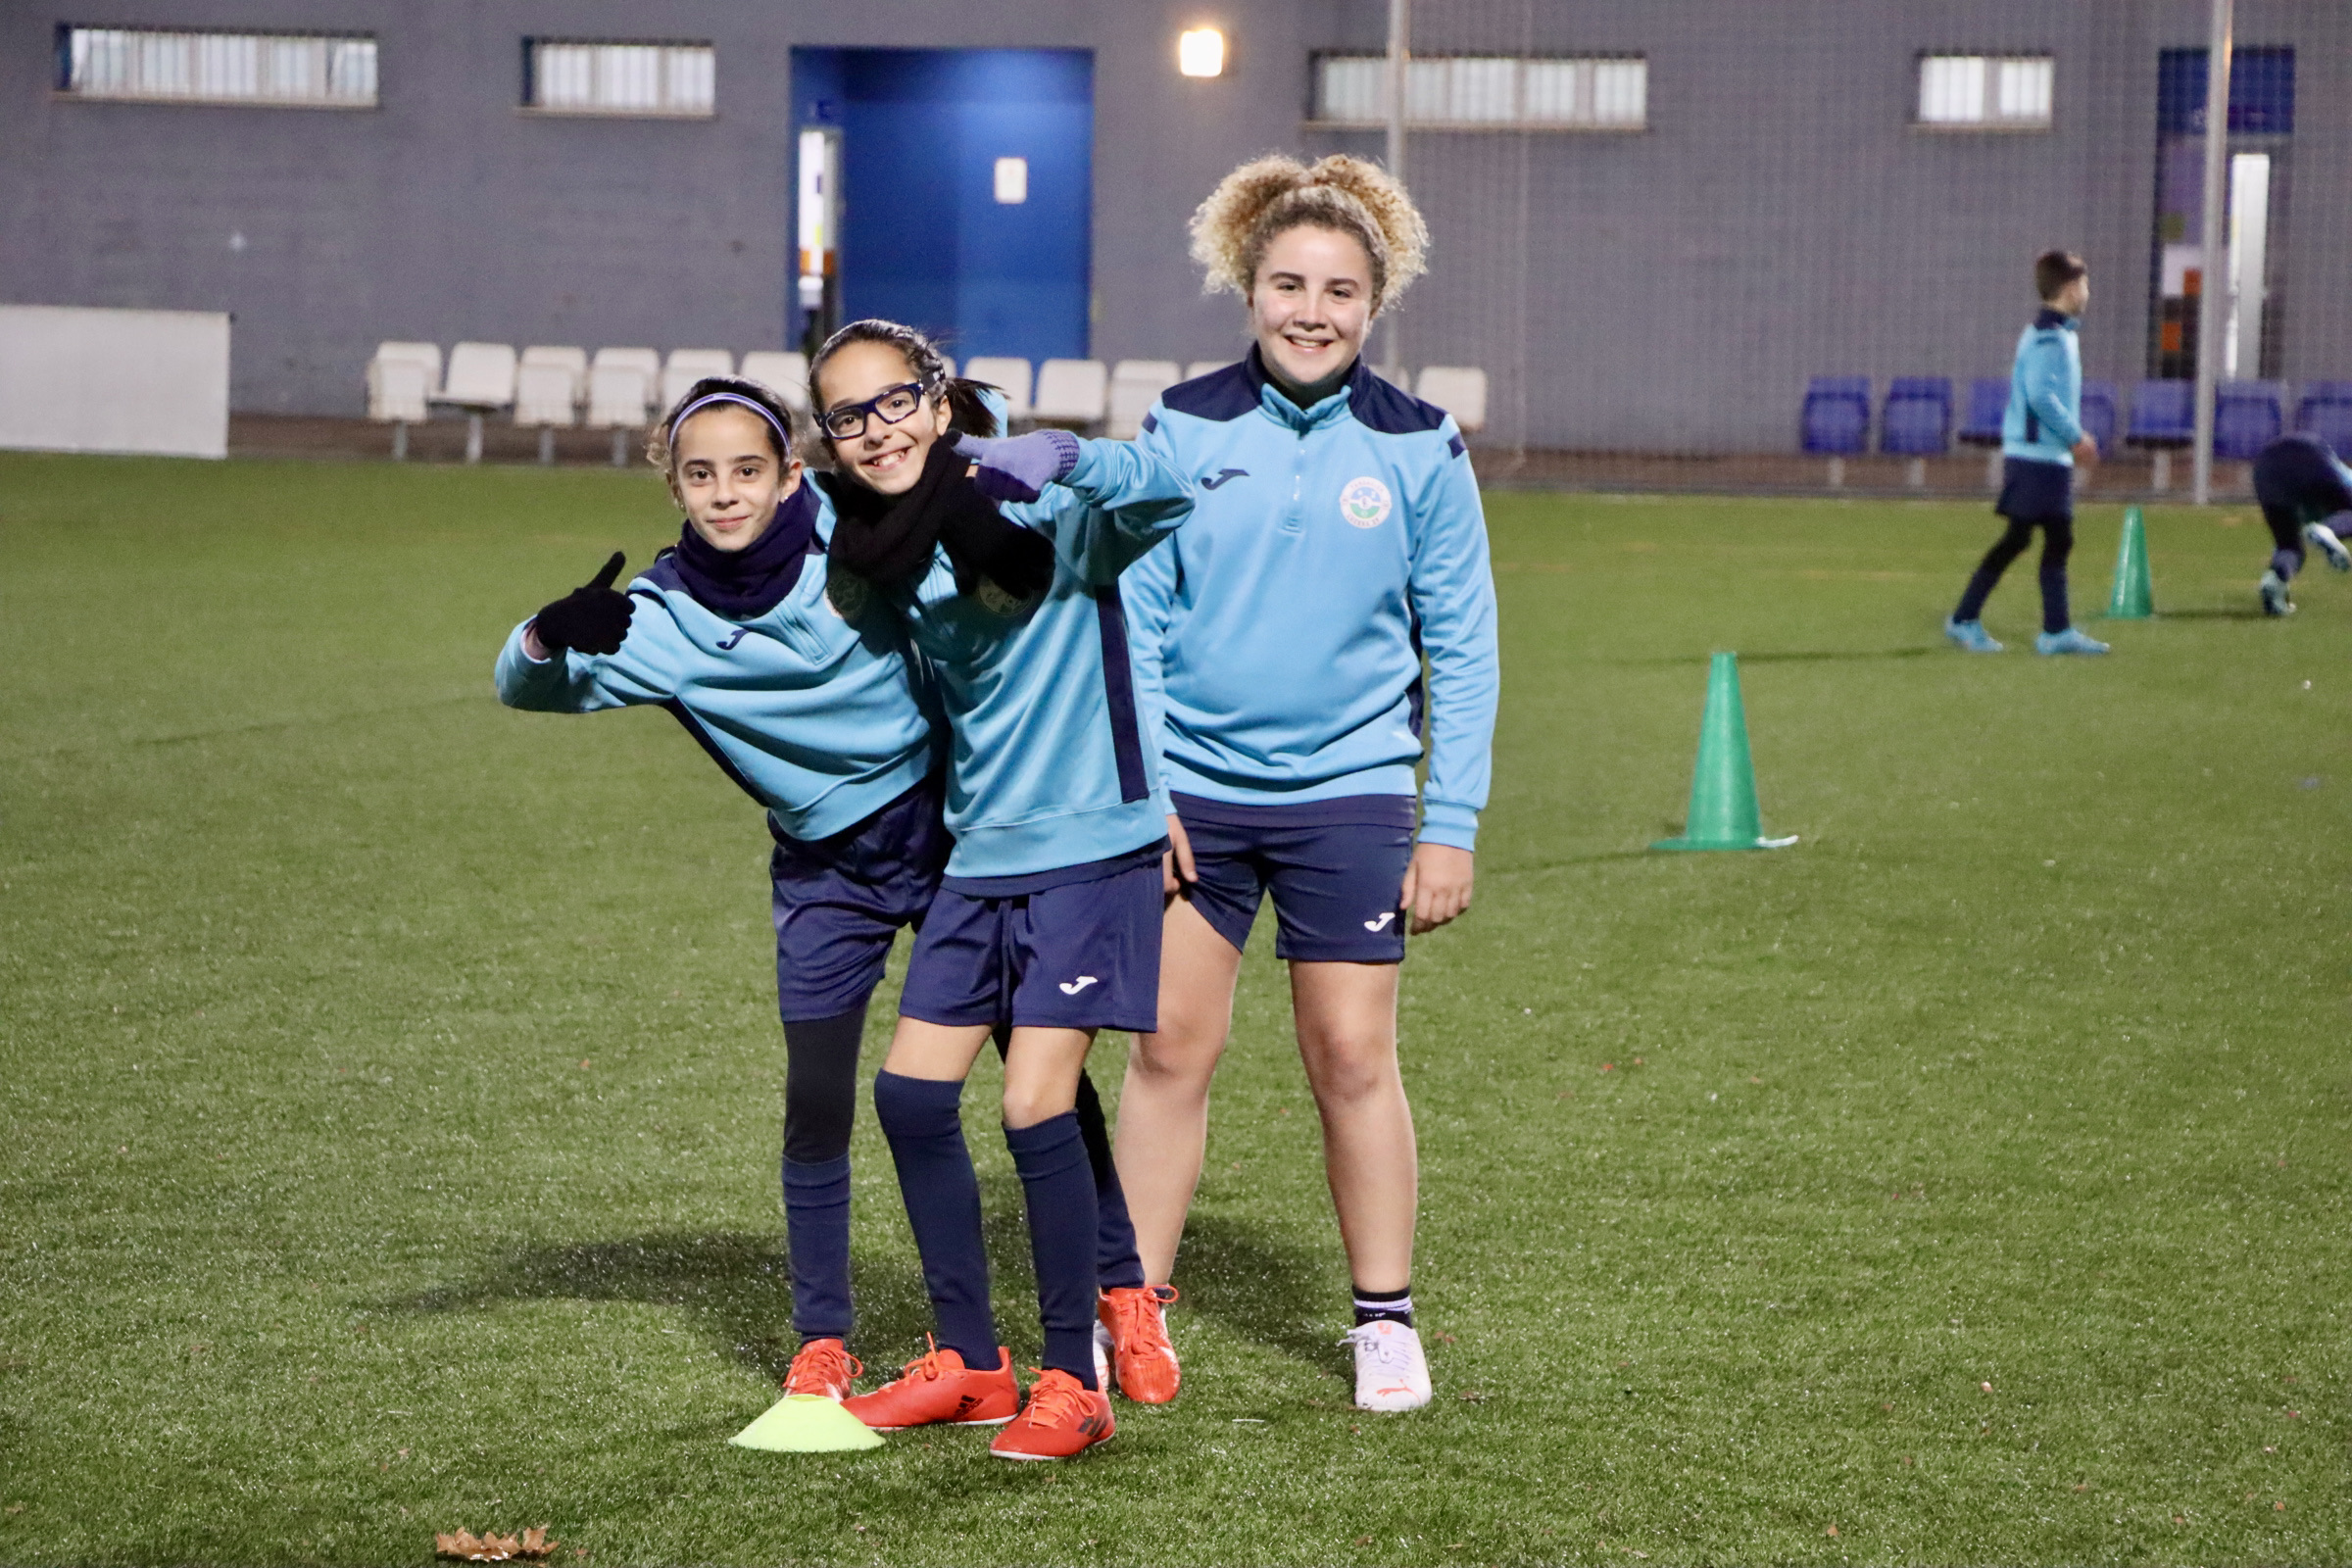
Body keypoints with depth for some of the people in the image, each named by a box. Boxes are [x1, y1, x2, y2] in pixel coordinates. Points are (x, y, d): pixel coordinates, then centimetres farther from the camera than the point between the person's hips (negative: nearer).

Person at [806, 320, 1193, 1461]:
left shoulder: (1041, 511, -15)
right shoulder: (872, 558, 5)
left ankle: (1072, 1383, 3)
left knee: (1034, 1108, -11)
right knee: (909, 1092, 5)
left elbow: (1166, 495, -31)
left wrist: (1060, 455, -48)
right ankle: (970, 1364, 20)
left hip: (1087, 844, -7)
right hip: (978, 852, 7)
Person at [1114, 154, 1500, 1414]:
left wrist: (1451, 826, -1)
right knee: (1170, 1046, 5)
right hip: (1191, 790, 1)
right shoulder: (1183, 429, -1)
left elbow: (1463, 647, 3)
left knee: (1352, 1059, 1)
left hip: (1348, 792, -1)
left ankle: (1385, 1321, 16)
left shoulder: (1418, 449, -2)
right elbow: (1133, 615, 3)